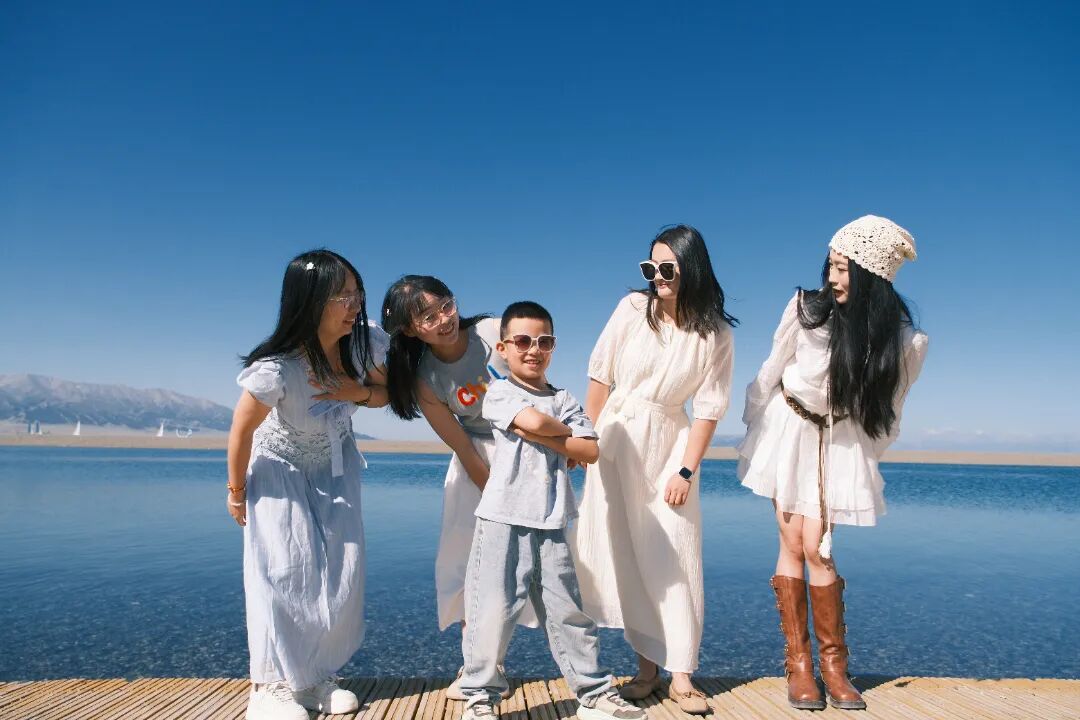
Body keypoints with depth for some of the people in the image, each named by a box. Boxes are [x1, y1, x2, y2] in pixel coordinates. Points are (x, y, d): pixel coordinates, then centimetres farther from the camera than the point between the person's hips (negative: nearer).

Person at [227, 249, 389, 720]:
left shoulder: (365, 341, -24)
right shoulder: (276, 369, -37)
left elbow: (387, 391, -5)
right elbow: (242, 431, -21)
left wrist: (359, 390, -28)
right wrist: (237, 493, -7)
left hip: (335, 467, 4)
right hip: (281, 469, -4)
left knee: (340, 573, 2)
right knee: (285, 572, -8)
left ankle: (316, 677, 19)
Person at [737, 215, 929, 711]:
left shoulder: (902, 339, -12)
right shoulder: (808, 307, -14)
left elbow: (887, 409, 2)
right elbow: (771, 371, -2)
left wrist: (867, 459, 6)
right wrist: (754, 426, 5)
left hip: (842, 444, 0)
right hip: (789, 431, 0)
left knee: (816, 547, -6)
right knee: (792, 544, 1)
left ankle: (833, 665, 11)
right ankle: (798, 662, 11)